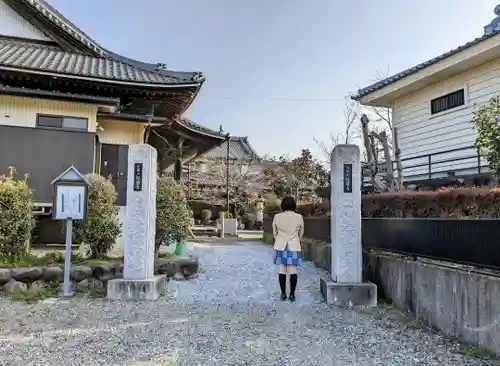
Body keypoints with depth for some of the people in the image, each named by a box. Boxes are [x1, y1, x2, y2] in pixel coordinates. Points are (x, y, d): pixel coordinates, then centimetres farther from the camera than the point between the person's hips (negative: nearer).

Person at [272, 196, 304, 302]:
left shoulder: (277, 217, -4)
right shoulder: (299, 217, -5)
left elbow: (275, 232, 6)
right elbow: (301, 233, 8)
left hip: (280, 247, 1)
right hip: (294, 247, -1)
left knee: (282, 271, 7)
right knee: (293, 272, 3)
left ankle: (283, 294, 12)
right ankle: (292, 295, 7)